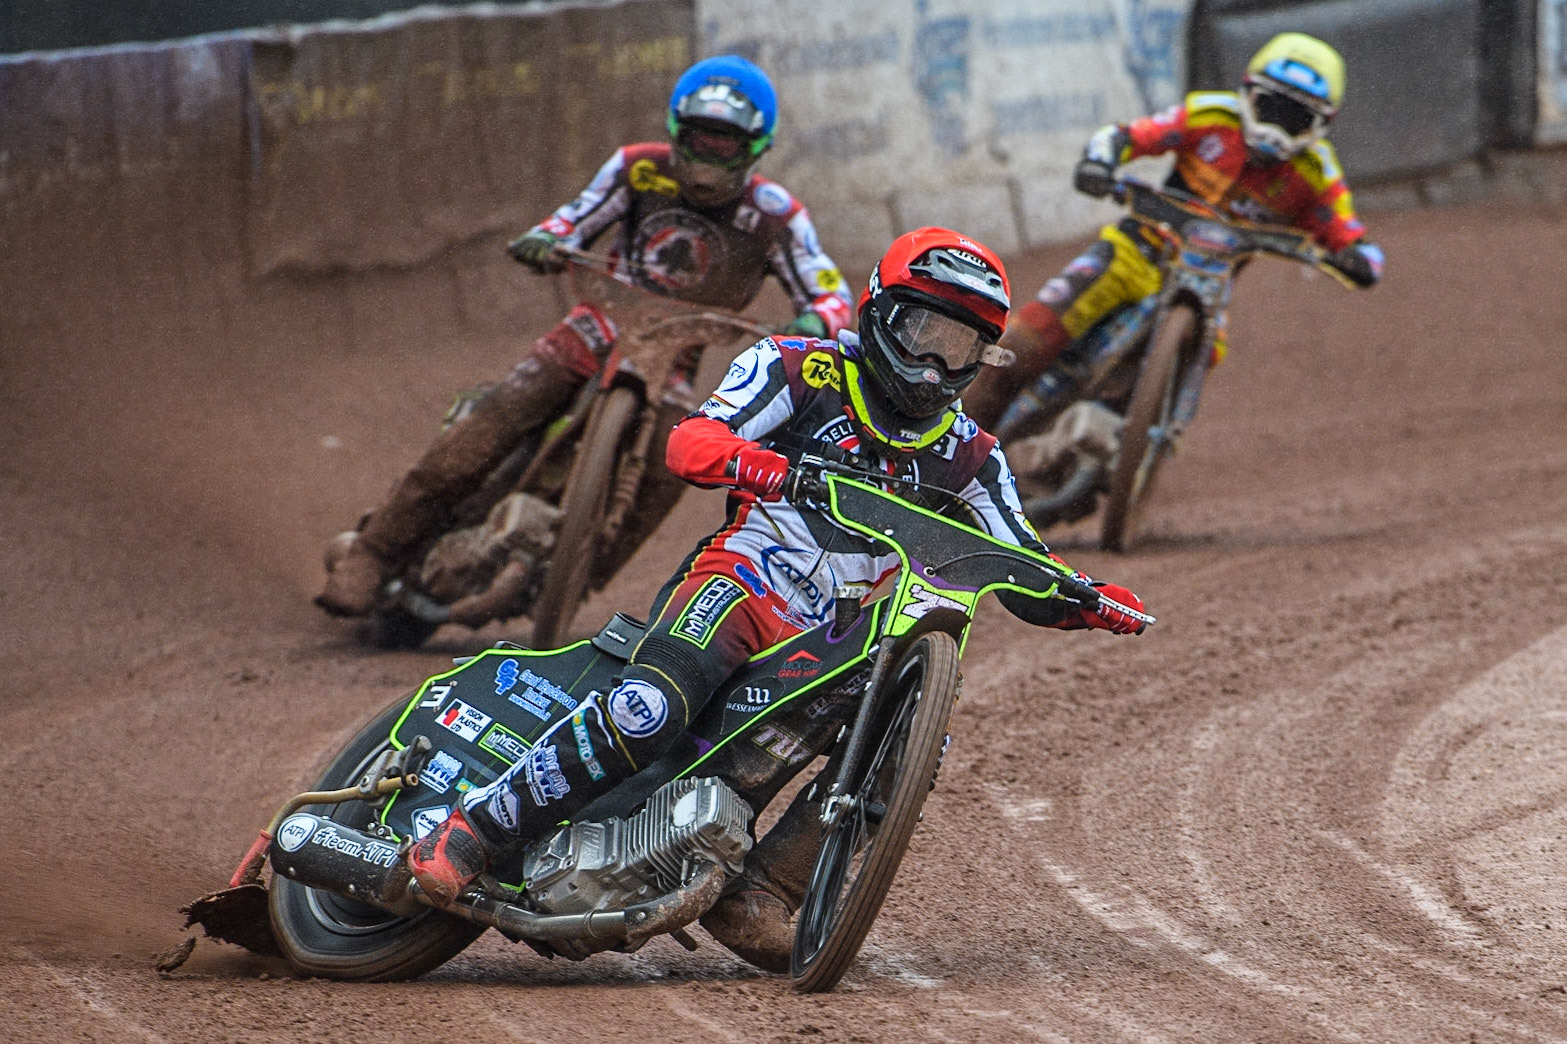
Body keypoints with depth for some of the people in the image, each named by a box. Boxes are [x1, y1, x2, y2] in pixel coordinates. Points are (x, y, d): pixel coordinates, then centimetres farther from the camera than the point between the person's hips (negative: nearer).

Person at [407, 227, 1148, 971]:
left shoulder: (966, 456, 15)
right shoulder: (800, 370, 2)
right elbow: (688, 442, -14)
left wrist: (1090, 601, -9)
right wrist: (758, 463, -36)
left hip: (826, 643, 6)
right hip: (737, 584, -6)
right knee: (647, 713, -33)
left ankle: (755, 898, -15)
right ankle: (469, 833, -26)